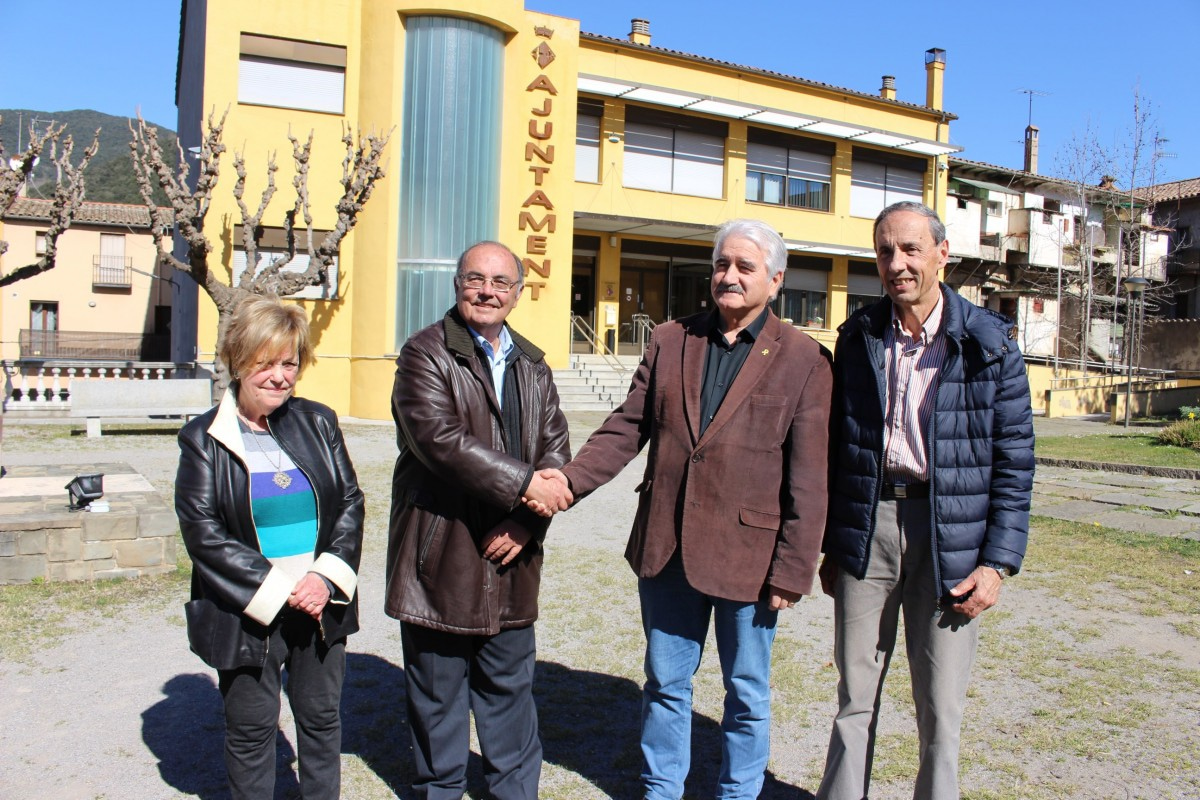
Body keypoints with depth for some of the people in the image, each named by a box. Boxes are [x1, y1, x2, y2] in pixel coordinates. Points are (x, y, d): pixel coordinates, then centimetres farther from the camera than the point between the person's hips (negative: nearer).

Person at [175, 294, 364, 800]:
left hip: (322, 605, 3)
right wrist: (277, 590, -15)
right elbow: (202, 531, -10)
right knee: (251, 730, 11)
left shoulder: (317, 423, 4)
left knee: (322, 718, 16)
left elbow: (351, 502, 2)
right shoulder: (204, 439, -5)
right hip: (249, 614, -3)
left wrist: (327, 577, -11)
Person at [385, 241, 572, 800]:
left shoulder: (532, 365, 11)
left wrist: (526, 523, -9)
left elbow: (556, 449, 6)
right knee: (437, 690, 11)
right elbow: (439, 438, -21)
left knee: (510, 685, 17)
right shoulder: (425, 354, -7)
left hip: (509, 560, 5)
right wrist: (524, 484, -20)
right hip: (440, 558, -4)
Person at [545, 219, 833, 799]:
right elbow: (627, 429, 3)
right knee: (665, 683, 18)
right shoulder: (670, 341, 5)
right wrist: (570, 480, -12)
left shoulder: (804, 360, -6)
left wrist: (791, 572, -11)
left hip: (747, 555, -3)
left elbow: (808, 480, -8)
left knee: (747, 693, 15)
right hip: (666, 548, 3)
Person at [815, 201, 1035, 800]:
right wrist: (829, 545, 9)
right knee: (855, 698, 12)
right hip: (866, 526, 2)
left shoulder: (989, 344, -2)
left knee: (940, 709, 8)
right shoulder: (858, 337, 6)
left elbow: (1014, 461, -1)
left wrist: (999, 561, -6)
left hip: (950, 537, -2)